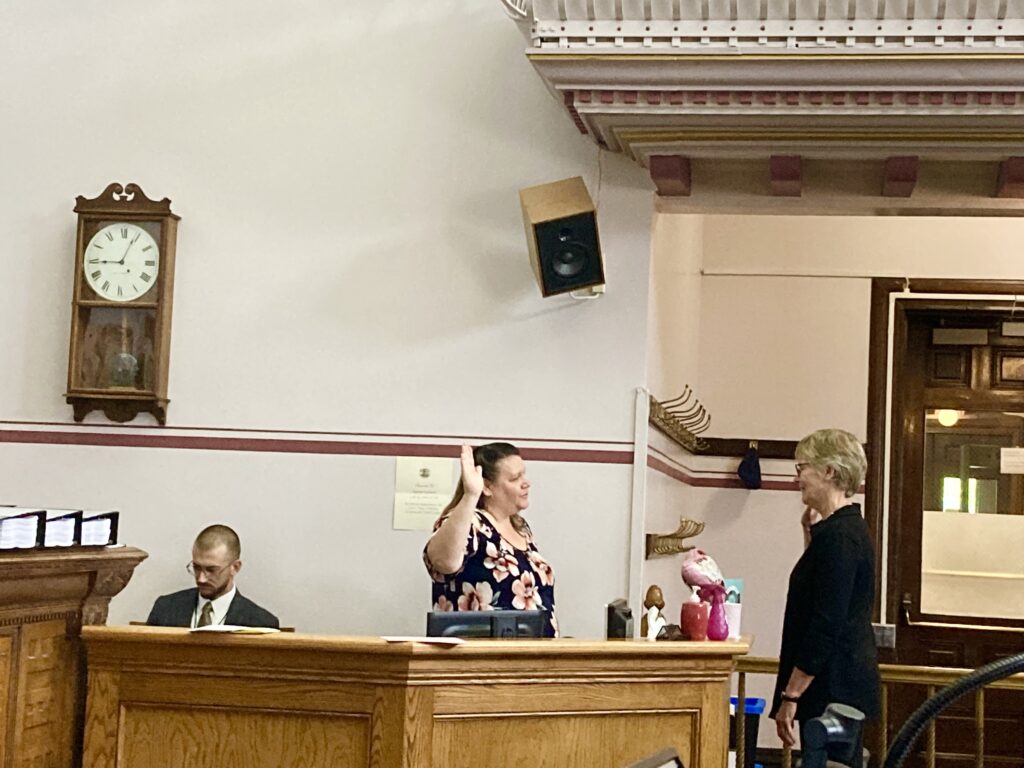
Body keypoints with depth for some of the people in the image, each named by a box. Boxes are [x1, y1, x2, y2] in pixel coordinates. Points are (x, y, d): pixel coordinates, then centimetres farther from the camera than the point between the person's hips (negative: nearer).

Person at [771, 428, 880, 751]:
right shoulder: (850, 528, 13)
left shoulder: (838, 536, -18)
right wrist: (812, 536, 15)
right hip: (850, 679, 10)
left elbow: (825, 626, -22)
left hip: (833, 687, -10)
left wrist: (790, 695, -20)